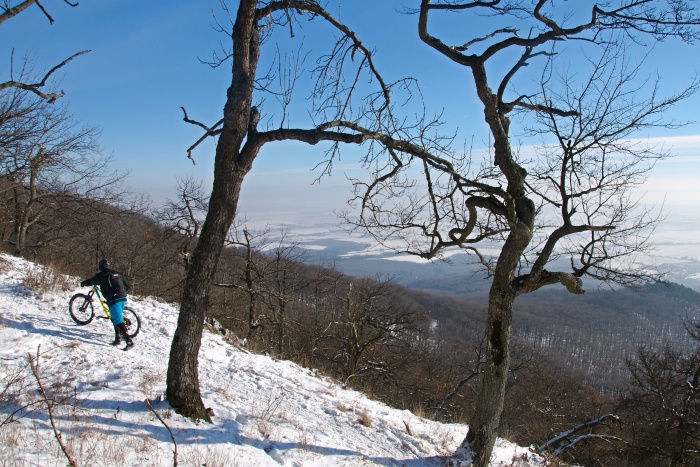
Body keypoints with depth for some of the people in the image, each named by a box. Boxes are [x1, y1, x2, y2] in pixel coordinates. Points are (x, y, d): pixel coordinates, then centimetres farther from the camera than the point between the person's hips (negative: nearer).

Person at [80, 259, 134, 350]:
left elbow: (90, 281, 17)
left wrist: (83, 283, 39)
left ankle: (129, 341, -20)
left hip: (113, 300, -6)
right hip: (123, 299, 6)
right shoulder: (118, 274, 16)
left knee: (118, 321, -10)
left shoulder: (101, 276, 2)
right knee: (116, 318, 23)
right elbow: (128, 285, 18)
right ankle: (118, 338, 24)